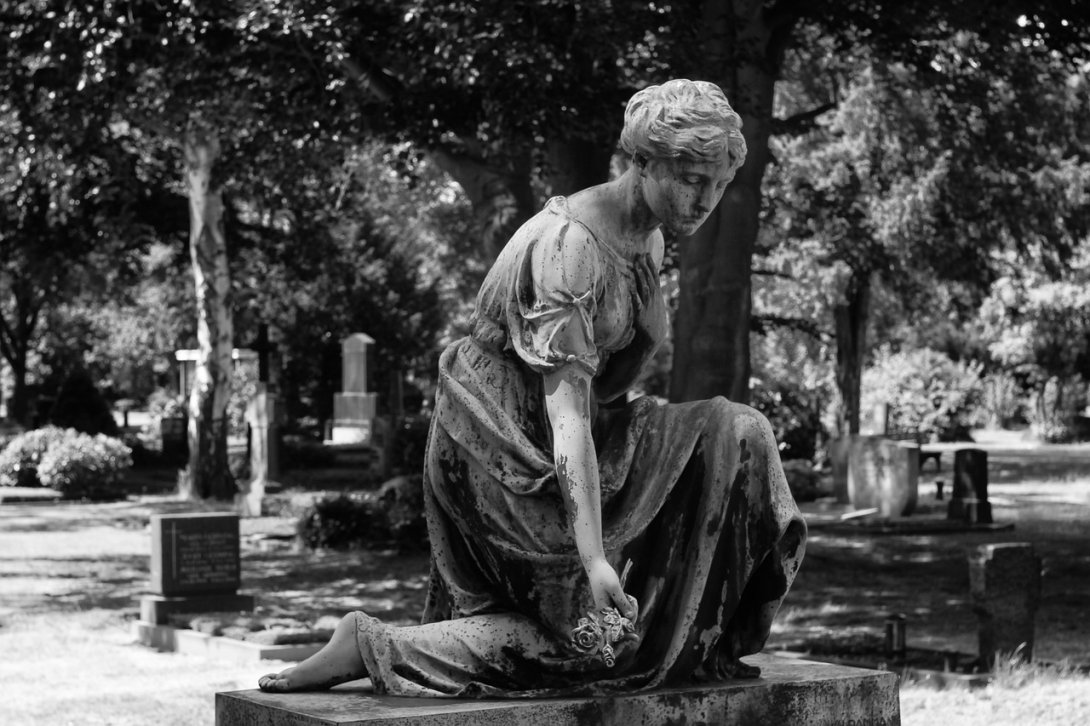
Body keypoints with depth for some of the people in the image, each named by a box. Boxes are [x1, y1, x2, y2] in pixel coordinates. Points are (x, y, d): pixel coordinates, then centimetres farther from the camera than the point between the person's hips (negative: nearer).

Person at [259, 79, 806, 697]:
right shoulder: (569, 244, -24)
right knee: (599, 636, -10)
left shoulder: (648, 240, 6)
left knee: (738, 439, 2)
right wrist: (592, 558, -37)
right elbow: (565, 405, -32)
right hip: (501, 444, -9)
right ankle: (373, 647, -10)